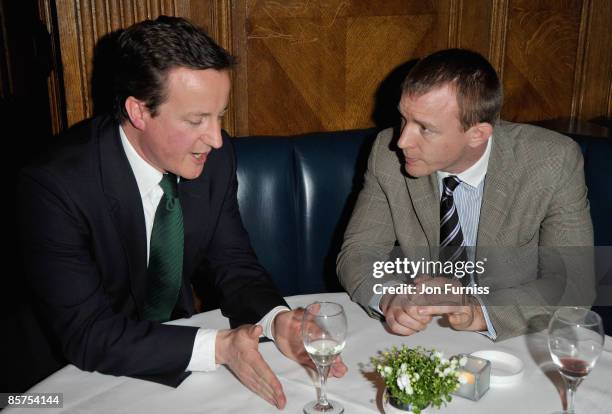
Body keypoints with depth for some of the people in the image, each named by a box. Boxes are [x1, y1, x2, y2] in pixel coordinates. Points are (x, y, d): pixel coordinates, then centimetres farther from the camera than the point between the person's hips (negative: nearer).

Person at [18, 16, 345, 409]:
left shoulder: (215, 155, -11)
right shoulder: (55, 186, -25)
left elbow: (232, 262, -3)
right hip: (83, 373, -3)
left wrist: (276, 318, -22)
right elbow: (87, 334, -25)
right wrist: (218, 346, -34)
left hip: (178, 334, 4)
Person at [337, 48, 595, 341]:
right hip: (418, 340, 0)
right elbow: (357, 252, -5)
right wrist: (388, 297, -27)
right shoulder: (388, 153, -11)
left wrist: (479, 311, -31)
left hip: (514, 343, 1)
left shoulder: (556, 162, -16)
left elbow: (576, 284, -15)